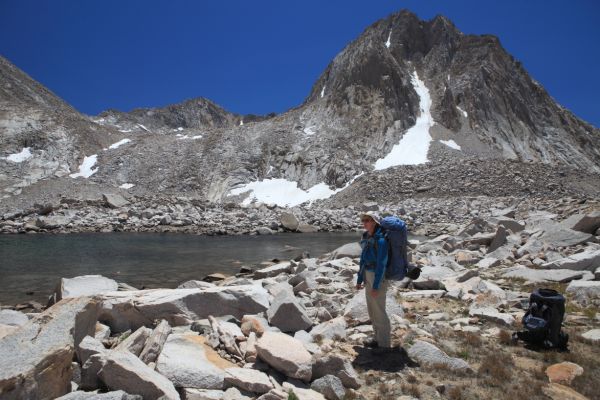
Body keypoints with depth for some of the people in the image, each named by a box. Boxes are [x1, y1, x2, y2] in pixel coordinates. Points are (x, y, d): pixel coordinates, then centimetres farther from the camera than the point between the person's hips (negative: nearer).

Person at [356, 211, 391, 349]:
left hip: (379, 277, -9)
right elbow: (363, 260, 13)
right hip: (369, 276, 9)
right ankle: (378, 338, 33)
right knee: (372, 309, 17)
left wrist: (375, 286, -20)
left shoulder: (381, 240, -21)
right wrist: (360, 280, 15)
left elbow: (381, 264, -21)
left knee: (379, 311, 3)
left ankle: (384, 343, 19)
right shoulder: (367, 238, 6)